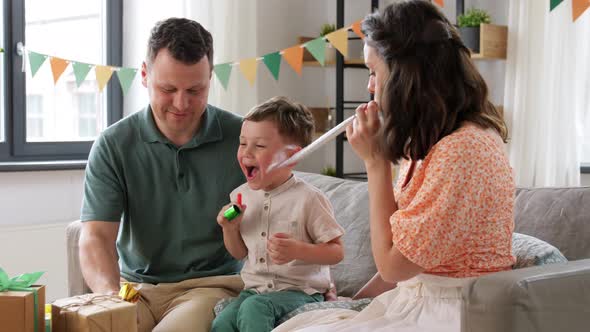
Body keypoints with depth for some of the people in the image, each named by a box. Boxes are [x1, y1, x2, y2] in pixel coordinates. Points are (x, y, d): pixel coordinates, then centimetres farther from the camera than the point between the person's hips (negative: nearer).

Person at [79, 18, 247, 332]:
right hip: (135, 286, 2)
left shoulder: (243, 138, -2)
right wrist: (111, 296, -28)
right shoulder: (113, 146, -1)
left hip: (212, 283, -1)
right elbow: (96, 237, -8)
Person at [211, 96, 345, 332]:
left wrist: (297, 250, -25)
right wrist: (229, 228, -2)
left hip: (300, 290, -5)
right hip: (255, 287, 5)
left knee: (254, 307, -33)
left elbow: (336, 252, -8)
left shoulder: (307, 198, -11)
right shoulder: (242, 195, 7)